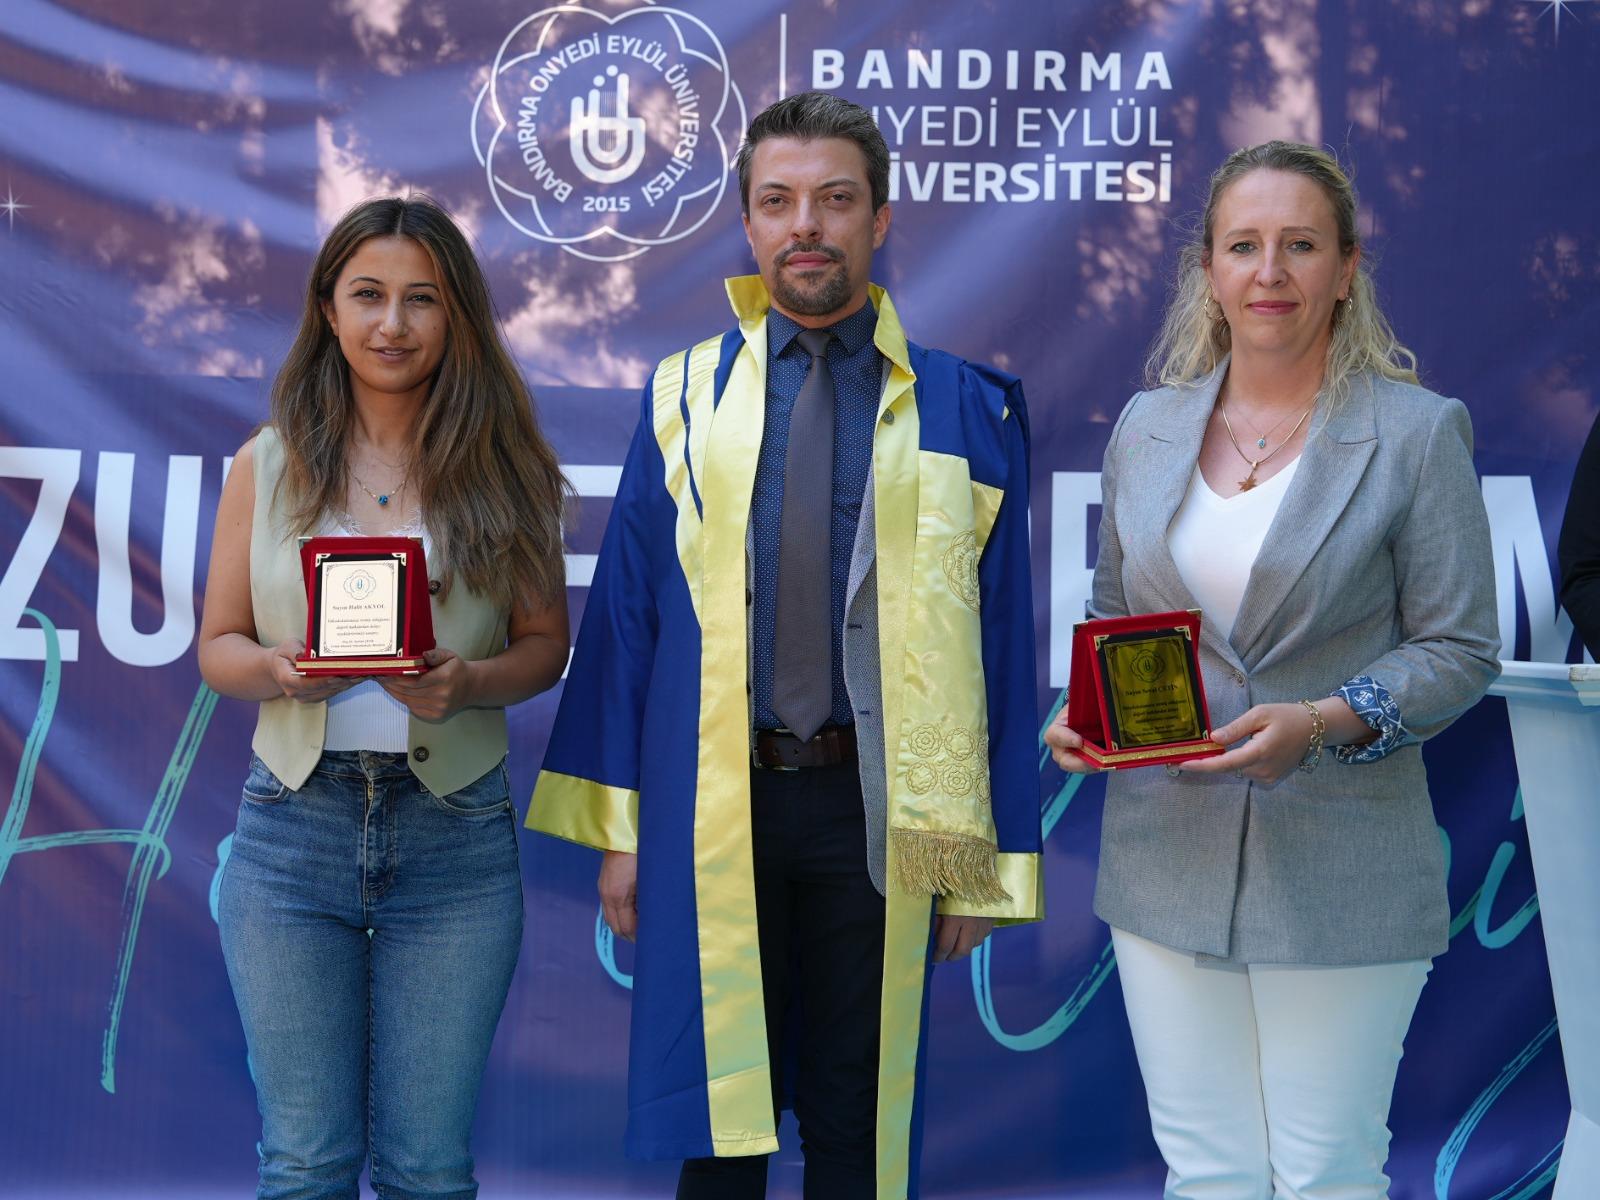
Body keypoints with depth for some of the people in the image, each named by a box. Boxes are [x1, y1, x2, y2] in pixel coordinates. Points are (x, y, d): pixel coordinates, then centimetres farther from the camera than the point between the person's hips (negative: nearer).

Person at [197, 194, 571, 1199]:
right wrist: (278, 668, -15)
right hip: (295, 824, 1)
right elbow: (217, 645, 7)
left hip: (456, 833, 0)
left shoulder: (502, 470, 3)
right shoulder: (268, 466, 4)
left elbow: (547, 645, 6)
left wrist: (466, 683, -15)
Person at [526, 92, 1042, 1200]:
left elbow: (1001, 638, 1)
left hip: (877, 810, -1)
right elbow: (625, 610, 5)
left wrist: (988, 862, -1)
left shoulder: (964, 413, 1)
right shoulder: (685, 398, 5)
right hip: (710, 807, 1)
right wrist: (615, 827, 1)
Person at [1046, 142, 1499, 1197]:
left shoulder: (1418, 430, -4)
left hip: (1341, 868, -3)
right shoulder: (1148, 427, 9)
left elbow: (1458, 648, -4)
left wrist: (1324, 723, -20)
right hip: (1168, 861, 4)